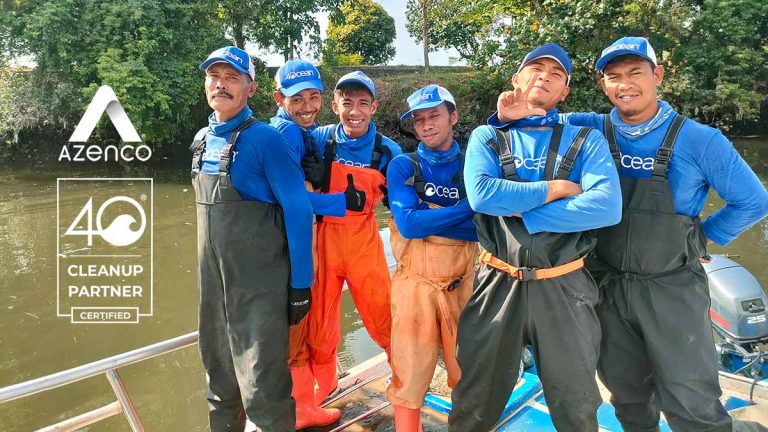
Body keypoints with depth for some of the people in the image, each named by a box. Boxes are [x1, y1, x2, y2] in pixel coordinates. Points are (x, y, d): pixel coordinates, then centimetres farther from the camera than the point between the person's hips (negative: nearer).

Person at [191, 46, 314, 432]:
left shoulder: (265, 139, -13)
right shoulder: (202, 140, 9)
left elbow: (297, 209, -13)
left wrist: (300, 283, -14)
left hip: (260, 283, -7)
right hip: (212, 282, 7)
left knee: (262, 391, -2)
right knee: (220, 381, 21)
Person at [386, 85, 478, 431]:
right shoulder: (403, 166, 0)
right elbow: (407, 224, -15)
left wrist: (426, 219, -18)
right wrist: (467, 208, -15)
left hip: (464, 282, 2)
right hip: (415, 282, -1)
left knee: (469, 374, 14)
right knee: (409, 376, 5)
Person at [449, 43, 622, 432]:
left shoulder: (587, 141, 3)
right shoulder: (487, 137, 4)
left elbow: (608, 207, -15)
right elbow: (480, 194, -16)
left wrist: (521, 214, -16)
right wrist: (556, 188, -12)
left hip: (563, 287, 1)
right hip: (498, 284, 0)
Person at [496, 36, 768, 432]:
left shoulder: (699, 140, -8)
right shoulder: (592, 130, -3)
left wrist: (704, 237, -1)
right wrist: (512, 115, -17)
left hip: (672, 288, -2)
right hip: (607, 284, 3)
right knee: (626, 391, 19)